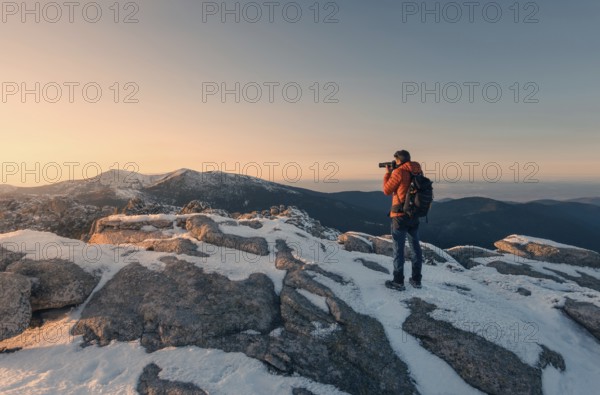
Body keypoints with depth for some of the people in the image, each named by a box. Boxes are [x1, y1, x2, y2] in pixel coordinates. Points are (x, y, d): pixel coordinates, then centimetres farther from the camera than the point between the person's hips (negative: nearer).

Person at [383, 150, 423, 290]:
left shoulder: (399, 172, -13)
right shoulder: (418, 172, 7)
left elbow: (387, 190, -3)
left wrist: (388, 173, 8)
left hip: (400, 215, -6)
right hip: (415, 215, 7)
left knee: (398, 248, 2)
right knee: (415, 247, 14)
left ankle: (398, 281, 8)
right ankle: (416, 280, 21)